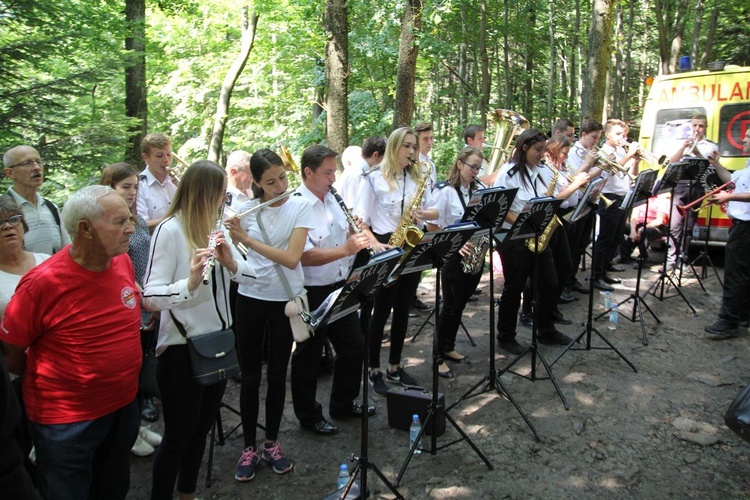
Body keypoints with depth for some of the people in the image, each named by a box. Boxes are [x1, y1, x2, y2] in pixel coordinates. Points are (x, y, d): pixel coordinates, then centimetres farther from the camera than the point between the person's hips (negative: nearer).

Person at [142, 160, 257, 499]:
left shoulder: (213, 227, 7)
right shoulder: (169, 230, -15)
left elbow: (252, 275, 2)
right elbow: (150, 298, -22)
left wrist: (231, 263, -18)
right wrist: (189, 283, -39)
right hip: (181, 350, -7)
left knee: (202, 429, 20)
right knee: (178, 436, 7)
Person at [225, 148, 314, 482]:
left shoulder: (300, 206, -7)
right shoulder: (247, 209, 0)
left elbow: (292, 257, -19)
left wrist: (247, 239, -23)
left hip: (285, 301, -1)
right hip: (250, 298, 2)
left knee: (277, 375, 10)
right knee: (250, 376, 8)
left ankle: (271, 443, 27)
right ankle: (249, 447, 23)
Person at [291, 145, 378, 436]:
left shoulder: (332, 199, 7)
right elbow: (303, 256, -28)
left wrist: (355, 233, -5)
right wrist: (345, 249, -34)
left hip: (340, 287, 8)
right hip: (311, 293, -8)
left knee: (353, 346, 17)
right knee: (309, 355, 9)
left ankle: (344, 403, 38)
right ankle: (309, 415, 28)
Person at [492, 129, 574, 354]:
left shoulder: (539, 171, 10)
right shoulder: (509, 172, -12)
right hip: (514, 239, -7)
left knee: (550, 284, 12)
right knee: (514, 289, 2)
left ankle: (547, 331, 30)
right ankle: (506, 337, 18)